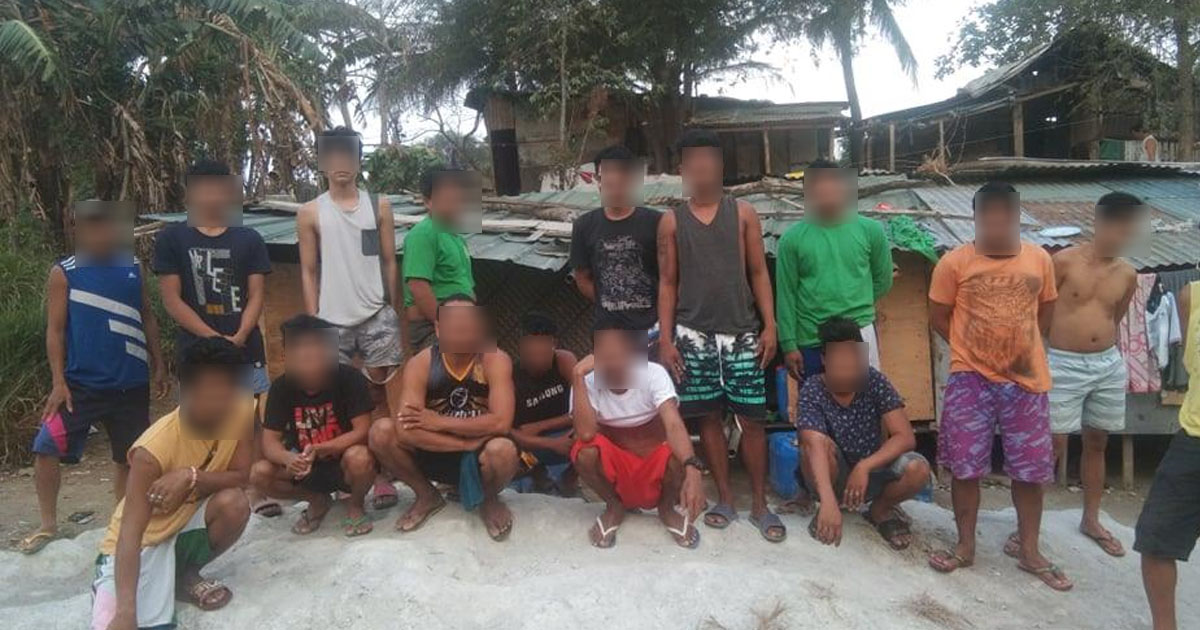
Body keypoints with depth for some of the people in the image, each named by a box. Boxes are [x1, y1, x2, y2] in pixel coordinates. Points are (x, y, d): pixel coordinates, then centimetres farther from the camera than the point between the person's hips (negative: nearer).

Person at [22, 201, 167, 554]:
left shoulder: (132, 268, 5)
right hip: (81, 383, -2)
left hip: (131, 383, 2)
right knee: (46, 450, -9)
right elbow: (55, 329, -3)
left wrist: (158, 365, 10)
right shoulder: (63, 273, -2)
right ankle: (47, 525, 10)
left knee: (127, 458, 10)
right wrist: (58, 382, -9)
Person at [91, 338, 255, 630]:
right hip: (143, 540, -4)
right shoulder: (154, 449, -30)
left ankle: (186, 576, 2)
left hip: (187, 522, 5)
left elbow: (240, 475, -11)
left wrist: (191, 477, -31)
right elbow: (130, 533, -31)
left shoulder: (242, 412, -16)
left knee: (234, 503, -27)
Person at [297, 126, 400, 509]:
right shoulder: (311, 213, 3)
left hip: (376, 314, 0)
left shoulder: (379, 206, 4)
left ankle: (381, 474, 10)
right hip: (332, 319, 0)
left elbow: (389, 262, 6)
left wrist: (395, 312, 5)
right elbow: (309, 271, 3)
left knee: (377, 394, 3)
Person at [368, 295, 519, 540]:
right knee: (381, 432, -21)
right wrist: (470, 441, -29)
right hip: (435, 455, 2)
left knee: (502, 451, -36)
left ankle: (489, 500, 2)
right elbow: (406, 431, -25)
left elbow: (501, 423, -27)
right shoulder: (420, 364, -14)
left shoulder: (495, 360, -17)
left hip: (479, 457, -2)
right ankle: (427, 496, 5)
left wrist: (439, 422, -24)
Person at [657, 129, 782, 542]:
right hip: (694, 335, 1)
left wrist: (770, 326, -3)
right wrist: (665, 339, 0)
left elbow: (759, 273, 5)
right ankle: (725, 498, 20)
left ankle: (759, 504, 14)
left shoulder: (743, 213, 5)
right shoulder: (671, 221, 5)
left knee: (751, 419, 2)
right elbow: (667, 282, 6)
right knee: (709, 417, 6)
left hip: (742, 334, 0)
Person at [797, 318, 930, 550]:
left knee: (918, 469, -27)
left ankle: (880, 510, 5)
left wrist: (864, 466, -36)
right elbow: (815, 446, -38)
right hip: (832, 476, -2)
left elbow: (905, 437, -21)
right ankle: (824, 510, -5)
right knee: (823, 445, -34)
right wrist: (829, 502, -52)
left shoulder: (875, 381, -17)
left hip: (872, 471, 2)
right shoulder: (812, 390, -23)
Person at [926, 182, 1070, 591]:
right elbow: (939, 318, 0)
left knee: (1031, 468, 9)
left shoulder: (1039, 259, 1)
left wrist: (1023, 347, 5)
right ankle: (966, 546, 21)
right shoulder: (954, 263, -7)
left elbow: (1046, 312, 14)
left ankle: (1028, 550, 26)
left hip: (1026, 378, 2)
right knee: (965, 466, 4)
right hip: (971, 379, -2)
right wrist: (974, 348, -2)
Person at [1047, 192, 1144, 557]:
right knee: (1054, 446, -5)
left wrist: (1111, 359, 13)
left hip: (1109, 365, 5)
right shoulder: (1064, 261, -10)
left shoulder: (1127, 275, 4)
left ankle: (1091, 520, 30)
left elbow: (1114, 321, 16)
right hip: (1065, 364, -5)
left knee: (1097, 444, 15)